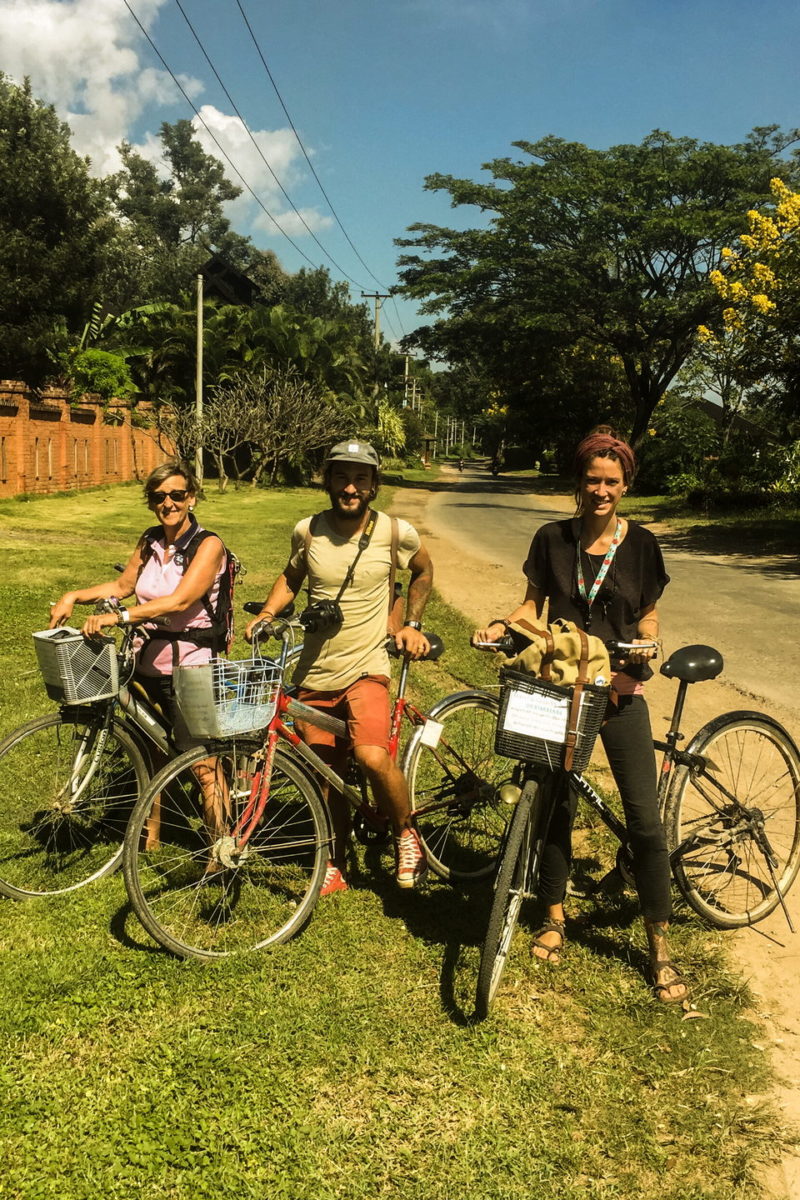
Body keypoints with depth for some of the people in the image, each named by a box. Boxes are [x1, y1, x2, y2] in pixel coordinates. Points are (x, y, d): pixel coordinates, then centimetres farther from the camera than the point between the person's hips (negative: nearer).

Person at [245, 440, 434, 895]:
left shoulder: (396, 532, -7)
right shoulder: (308, 531, -1)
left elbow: (424, 571, 13)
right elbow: (291, 577, 17)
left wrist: (413, 625, 6)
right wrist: (267, 613, 0)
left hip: (366, 669, -3)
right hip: (315, 674, 3)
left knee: (373, 756, -25)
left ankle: (406, 834, 3)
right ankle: (337, 862, 32)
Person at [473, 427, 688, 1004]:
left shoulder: (641, 544, -1)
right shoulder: (553, 538, 1)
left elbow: (649, 616, 6)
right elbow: (534, 604, 5)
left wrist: (646, 644, -15)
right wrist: (503, 625, -14)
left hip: (620, 690, -1)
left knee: (645, 819, -2)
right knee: (557, 805, 10)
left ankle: (660, 948, 13)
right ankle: (555, 917, 31)